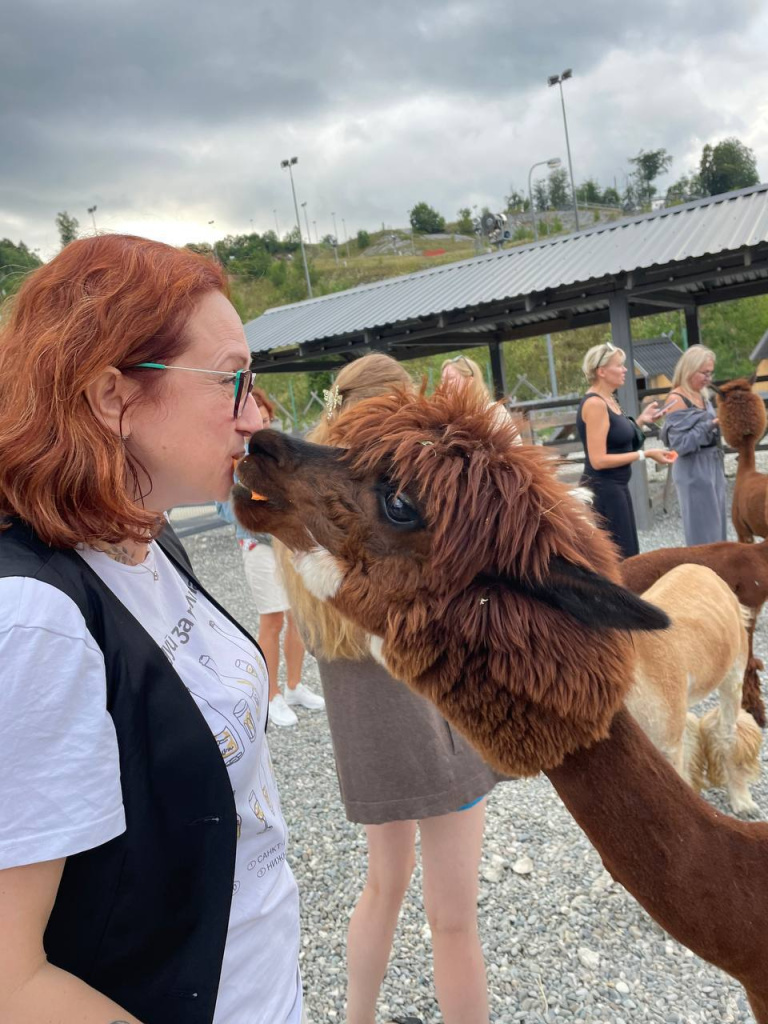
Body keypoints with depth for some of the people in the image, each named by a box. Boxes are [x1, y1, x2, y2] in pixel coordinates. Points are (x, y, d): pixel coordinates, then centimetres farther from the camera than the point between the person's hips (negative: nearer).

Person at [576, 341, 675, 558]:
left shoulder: (609, 400, 11)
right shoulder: (594, 404, -18)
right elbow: (598, 460, -23)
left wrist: (641, 421, 8)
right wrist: (645, 454, -18)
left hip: (616, 488, 10)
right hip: (603, 491, -10)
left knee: (627, 556, 16)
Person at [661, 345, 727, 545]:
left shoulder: (703, 395, 9)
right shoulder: (677, 399, -15)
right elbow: (680, 443, -20)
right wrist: (710, 425, -22)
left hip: (712, 465, 8)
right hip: (693, 470, -8)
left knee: (717, 524, 15)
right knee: (702, 529, -2)